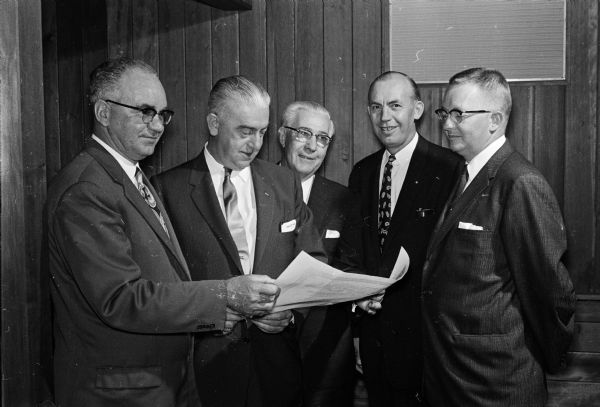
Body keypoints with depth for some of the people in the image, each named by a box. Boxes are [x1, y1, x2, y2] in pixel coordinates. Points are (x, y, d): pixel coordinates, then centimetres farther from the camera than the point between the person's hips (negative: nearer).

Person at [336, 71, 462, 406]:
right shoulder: (362, 171, 10)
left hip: (422, 326, -5)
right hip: (372, 320, 6)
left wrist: (384, 288, -18)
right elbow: (352, 242, 12)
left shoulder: (448, 168, -11)